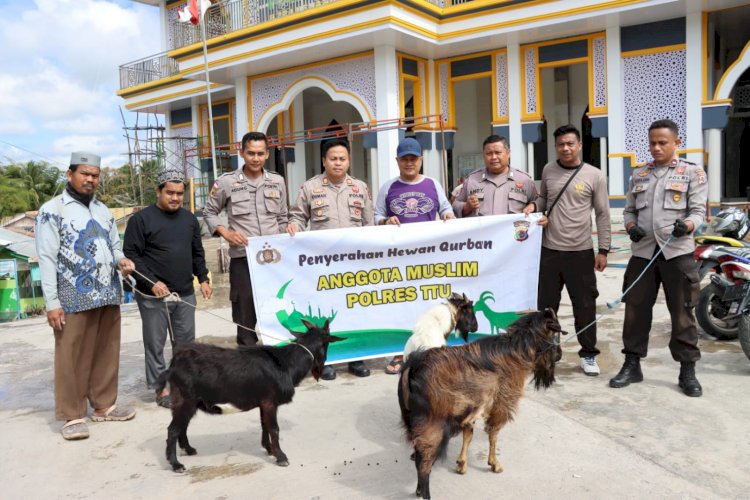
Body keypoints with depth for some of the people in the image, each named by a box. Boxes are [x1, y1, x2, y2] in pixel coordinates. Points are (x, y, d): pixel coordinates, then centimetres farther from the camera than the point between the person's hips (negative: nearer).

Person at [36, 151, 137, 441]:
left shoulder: (103, 210, 16)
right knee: (72, 358, 0)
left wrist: (121, 260, -2)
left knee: (107, 354, 11)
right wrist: (52, 302, -12)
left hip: (108, 296, 6)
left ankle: (104, 406, 23)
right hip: (74, 299, -6)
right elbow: (47, 259, -7)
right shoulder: (52, 210, -2)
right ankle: (73, 415, 11)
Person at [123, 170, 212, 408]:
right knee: (155, 343, 4)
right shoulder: (141, 219, -7)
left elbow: (197, 253, 18)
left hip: (185, 294, 5)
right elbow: (131, 255, -10)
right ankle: (161, 386, 16)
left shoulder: (190, 219, 11)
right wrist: (152, 283, -17)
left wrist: (203, 279, 10)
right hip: (153, 296, -5)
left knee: (186, 341, 11)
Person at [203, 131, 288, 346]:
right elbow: (209, 213, 9)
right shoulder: (226, 182, -1)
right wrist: (225, 233, -8)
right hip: (242, 259, -2)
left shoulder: (278, 181, 9)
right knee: (245, 317, 5)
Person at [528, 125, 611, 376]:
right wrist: (534, 209, -2)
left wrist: (603, 250, -4)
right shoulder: (548, 170, 5)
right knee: (546, 304, 12)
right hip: (549, 250, 3)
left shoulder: (594, 175, -3)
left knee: (585, 305, 5)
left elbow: (602, 215, -1)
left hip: (581, 252, -2)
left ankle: (588, 354, 20)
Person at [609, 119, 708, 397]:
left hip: (678, 252, -3)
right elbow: (629, 210, 16)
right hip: (643, 251, 3)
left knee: (682, 313, 3)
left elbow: (698, 210, -3)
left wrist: (686, 226, -25)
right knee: (636, 310, 6)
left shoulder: (693, 173, 5)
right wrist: (631, 227, -6)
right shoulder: (638, 175, 15)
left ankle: (687, 371, 14)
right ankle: (632, 365, 17)